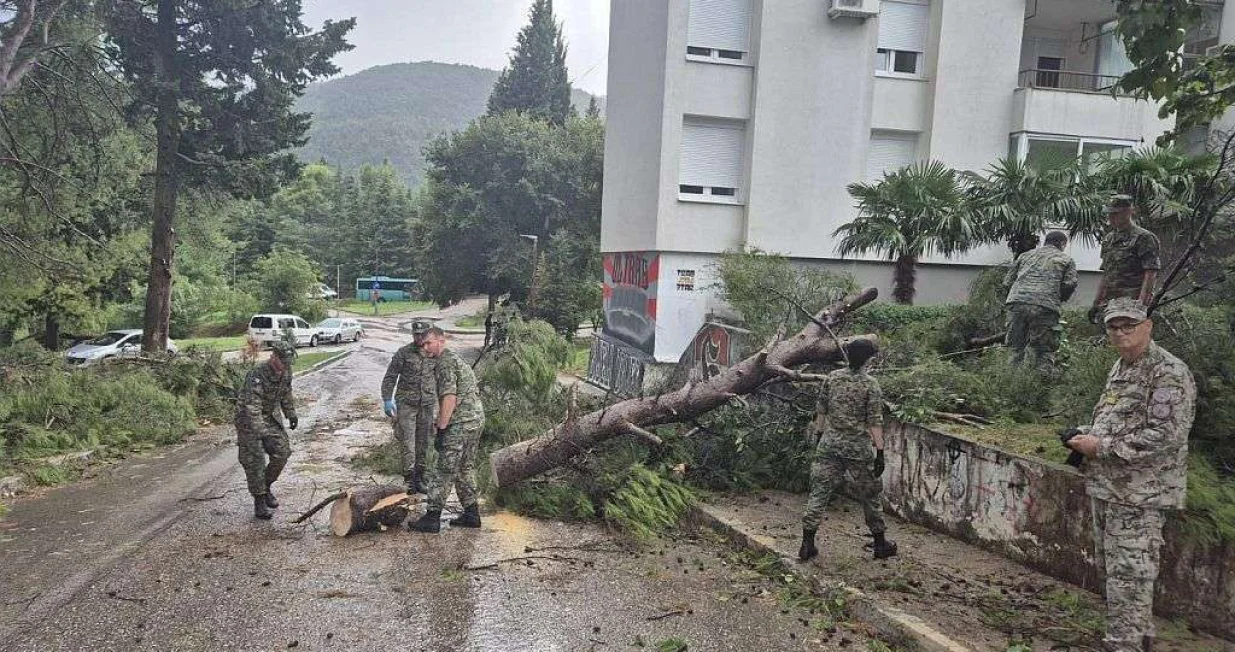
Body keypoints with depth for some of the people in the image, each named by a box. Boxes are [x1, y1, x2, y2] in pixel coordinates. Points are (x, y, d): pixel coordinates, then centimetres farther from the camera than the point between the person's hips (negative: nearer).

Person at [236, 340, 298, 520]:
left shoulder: (286, 372, -7)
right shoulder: (257, 375, -31)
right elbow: (252, 407, -38)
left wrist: (291, 414, 14)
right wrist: (261, 432, -46)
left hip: (268, 417, 7)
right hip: (248, 419, -7)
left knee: (283, 451, -1)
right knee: (255, 461, -7)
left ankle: (266, 487, 20)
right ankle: (259, 503, 2)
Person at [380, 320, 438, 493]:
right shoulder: (403, 353, -5)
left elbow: (439, 378, 15)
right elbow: (389, 377, -3)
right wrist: (387, 399, -12)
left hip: (427, 404, 3)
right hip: (406, 403, -3)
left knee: (423, 443, 8)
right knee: (407, 441, -6)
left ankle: (419, 477, 17)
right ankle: (409, 478, 1)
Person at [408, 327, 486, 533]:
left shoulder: (445, 362, -10)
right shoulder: (456, 359, 21)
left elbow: (449, 397, -20)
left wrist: (441, 429, -20)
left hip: (461, 423, -10)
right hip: (476, 418, 10)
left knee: (445, 470, -5)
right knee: (465, 468, 16)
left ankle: (433, 517, -1)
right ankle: (471, 514, 20)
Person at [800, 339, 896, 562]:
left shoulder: (832, 378, 2)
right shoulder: (871, 385, -9)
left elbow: (821, 410, 8)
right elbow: (875, 422, -11)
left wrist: (818, 434, 20)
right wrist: (880, 452, -9)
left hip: (830, 443, 3)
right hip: (857, 447, -3)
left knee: (820, 491, 5)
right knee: (868, 494, 12)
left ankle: (807, 544, 3)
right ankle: (880, 544, 25)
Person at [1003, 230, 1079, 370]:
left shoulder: (1025, 255, 26)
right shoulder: (1066, 259, 17)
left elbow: (1007, 282, 22)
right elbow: (1070, 284, 3)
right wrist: (1059, 300, 20)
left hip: (1017, 302, 3)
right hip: (1045, 307, -3)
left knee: (1015, 348, 9)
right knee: (1044, 351, 2)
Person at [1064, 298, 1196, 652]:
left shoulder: (1169, 374, -15)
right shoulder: (1121, 367, 13)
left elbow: (1165, 436, -23)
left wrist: (1102, 447, -19)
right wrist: (1087, 436, 6)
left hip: (1138, 494, -9)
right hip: (1106, 486, 9)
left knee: (1129, 574, -3)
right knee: (1115, 567, 19)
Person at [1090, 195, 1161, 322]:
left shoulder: (1143, 238, -5)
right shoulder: (1108, 239, 18)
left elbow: (1151, 274, -12)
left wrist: (1140, 303, -20)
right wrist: (1096, 303, 17)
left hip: (1131, 302, -7)